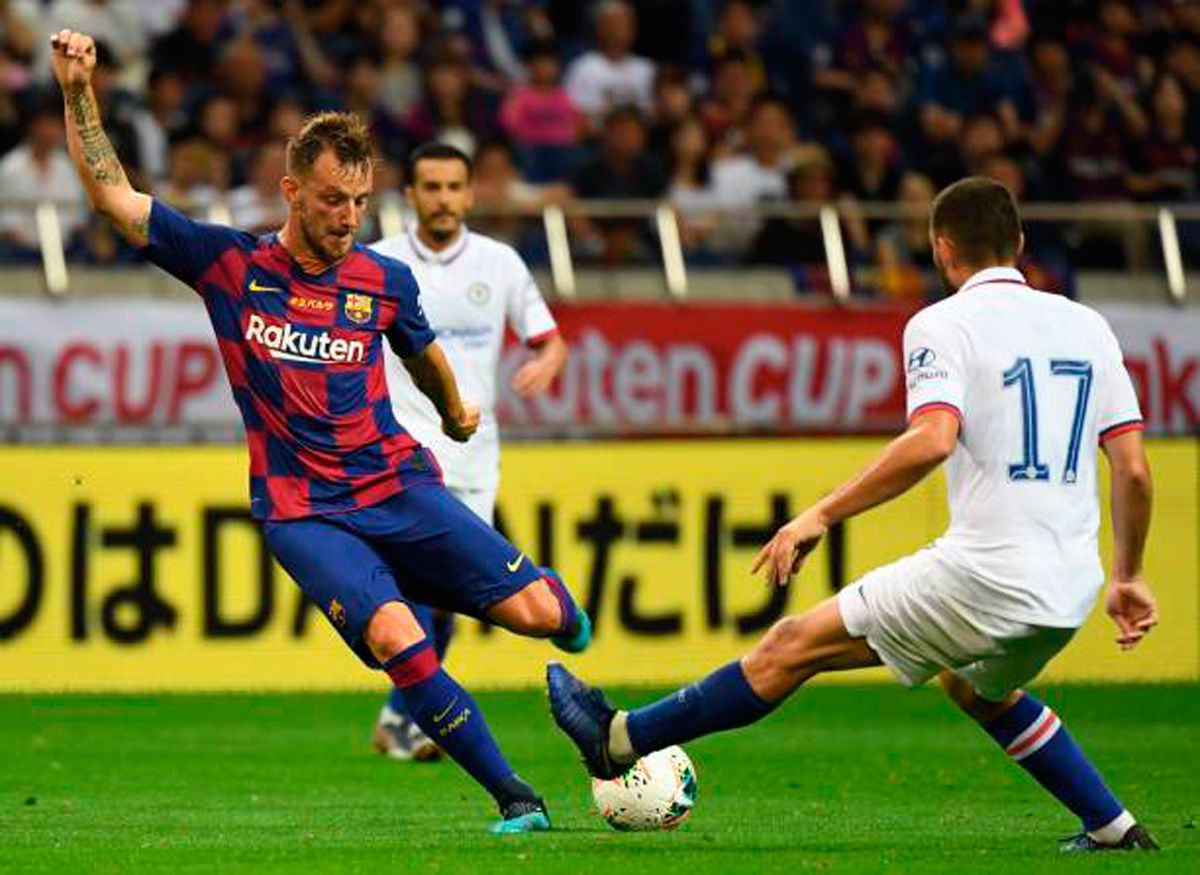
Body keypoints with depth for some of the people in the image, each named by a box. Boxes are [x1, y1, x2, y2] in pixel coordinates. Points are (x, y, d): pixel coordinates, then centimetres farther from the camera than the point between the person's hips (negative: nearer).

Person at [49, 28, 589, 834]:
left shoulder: (385, 281, 4)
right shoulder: (230, 265, -1)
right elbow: (112, 195, -1)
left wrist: (454, 412, 41)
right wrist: (80, 94, -8)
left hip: (398, 484, 2)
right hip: (301, 510, -2)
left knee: (539, 613, -12)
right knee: (393, 635, -28)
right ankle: (515, 797, -17)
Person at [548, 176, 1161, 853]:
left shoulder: (943, 324, -4)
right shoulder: (1088, 326, 12)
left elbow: (933, 440, -22)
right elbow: (1134, 470, 9)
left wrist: (821, 515, -16)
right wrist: (1128, 576, 21)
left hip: (987, 568, -6)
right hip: (1072, 588, 6)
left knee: (796, 645, 4)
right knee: (980, 690, 36)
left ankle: (621, 740, 11)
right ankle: (1114, 827, 33)